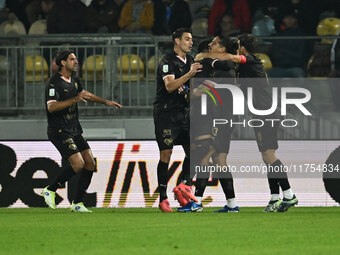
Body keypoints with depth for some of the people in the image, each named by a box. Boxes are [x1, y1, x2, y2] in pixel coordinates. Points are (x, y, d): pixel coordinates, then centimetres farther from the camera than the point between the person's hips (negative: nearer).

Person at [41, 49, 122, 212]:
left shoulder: (74, 81, 14)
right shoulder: (54, 83, -14)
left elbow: (86, 95, 33)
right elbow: (51, 107, -27)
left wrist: (105, 102, 30)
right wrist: (75, 99, -31)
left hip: (75, 131, 9)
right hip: (59, 131, -9)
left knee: (90, 163, 0)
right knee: (78, 164, -19)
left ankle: (77, 203, 8)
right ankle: (50, 190, -1)